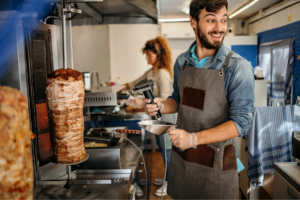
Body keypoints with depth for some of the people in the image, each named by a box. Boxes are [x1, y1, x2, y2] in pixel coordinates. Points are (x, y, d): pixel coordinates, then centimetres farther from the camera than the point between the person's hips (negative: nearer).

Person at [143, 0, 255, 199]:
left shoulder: (239, 67, -16)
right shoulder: (182, 61, 0)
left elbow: (241, 122, -18)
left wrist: (194, 138, -28)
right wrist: (160, 107, -9)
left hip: (216, 161, -4)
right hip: (180, 155, 5)